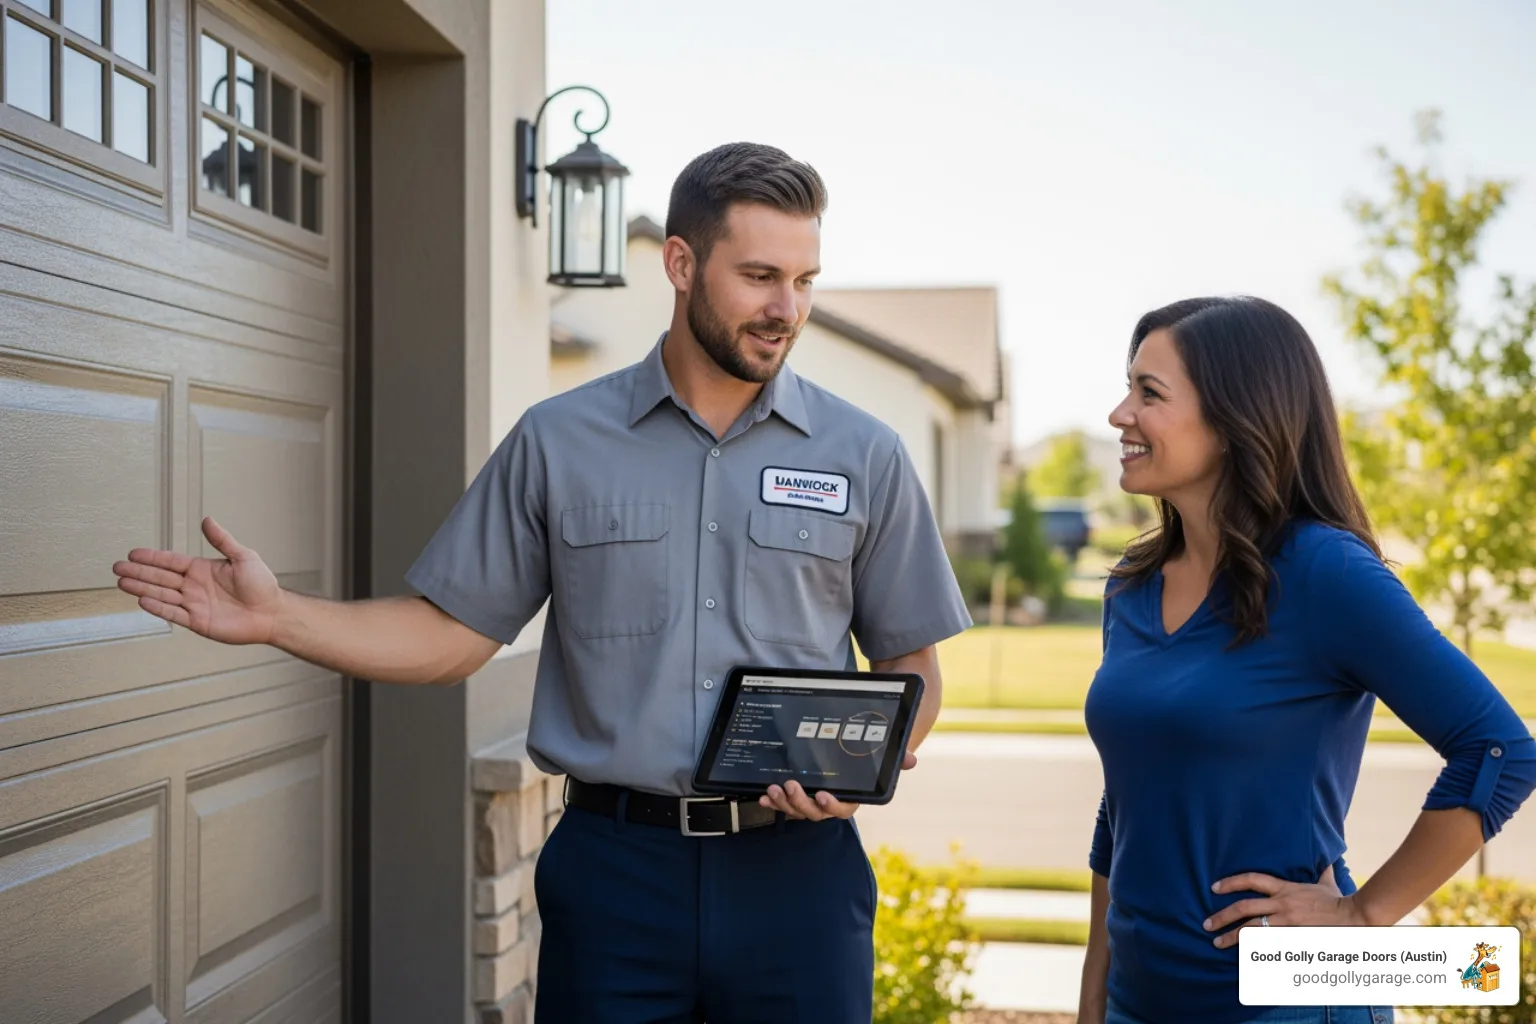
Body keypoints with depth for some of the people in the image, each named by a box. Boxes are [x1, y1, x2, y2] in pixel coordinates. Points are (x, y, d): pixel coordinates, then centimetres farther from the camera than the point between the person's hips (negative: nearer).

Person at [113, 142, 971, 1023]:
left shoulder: (866, 456, 4)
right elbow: (454, 634, 6)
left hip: (795, 873, 1)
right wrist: (276, 616, -5)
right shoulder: (557, 443, 4)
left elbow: (912, 667, 8)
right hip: (613, 873, 0)